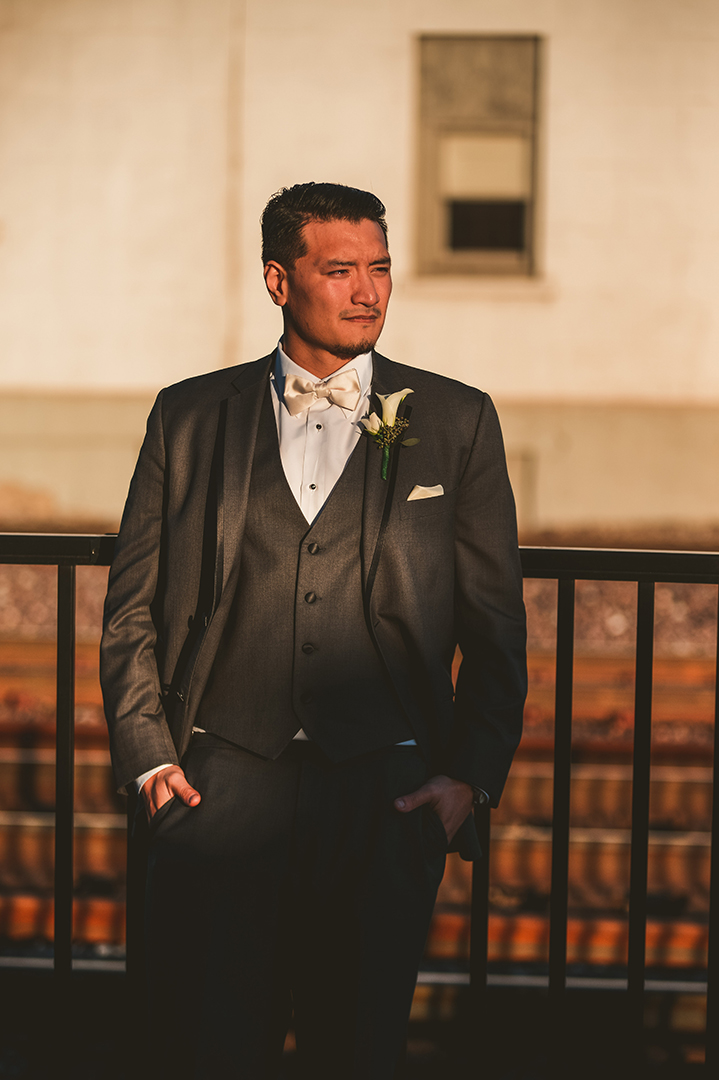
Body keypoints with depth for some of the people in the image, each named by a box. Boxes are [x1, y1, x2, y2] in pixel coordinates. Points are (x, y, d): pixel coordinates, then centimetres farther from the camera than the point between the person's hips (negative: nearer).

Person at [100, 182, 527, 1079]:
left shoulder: (455, 423, 9)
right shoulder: (190, 417, 10)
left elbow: (495, 626, 9)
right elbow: (132, 608, 11)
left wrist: (470, 776, -2)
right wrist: (149, 760, -1)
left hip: (386, 799, 0)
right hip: (220, 791, 0)